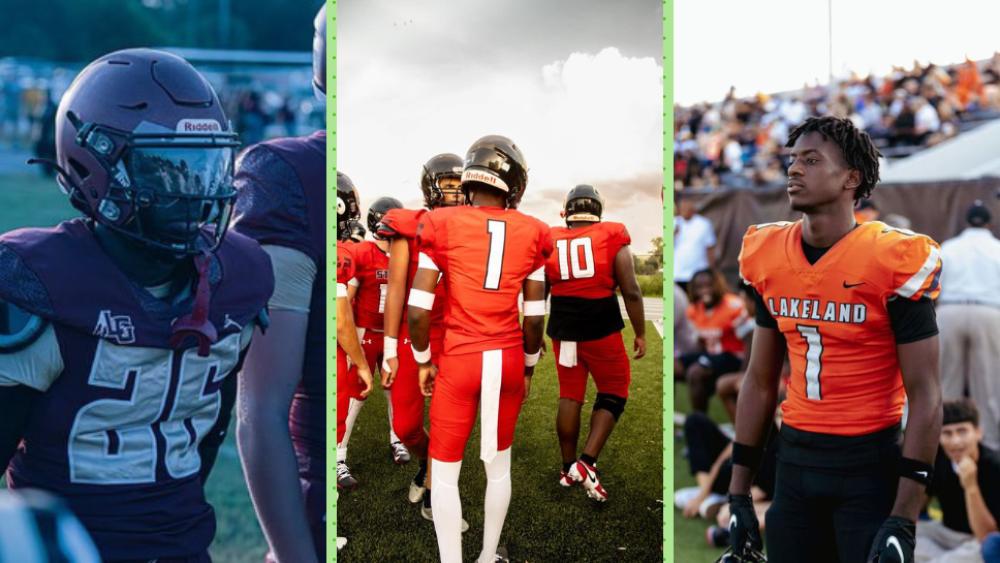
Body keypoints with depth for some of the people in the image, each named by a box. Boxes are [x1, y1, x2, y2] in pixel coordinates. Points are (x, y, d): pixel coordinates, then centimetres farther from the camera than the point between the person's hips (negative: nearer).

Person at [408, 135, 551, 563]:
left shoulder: (443, 226, -7)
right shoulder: (530, 233, -1)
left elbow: (418, 310, -11)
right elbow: (535, 317, 1)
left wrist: (423, 360, 5)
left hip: (459, 362, -3)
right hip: (507, 360, 3)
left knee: (445, 473, 8)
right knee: (499, 464, 20)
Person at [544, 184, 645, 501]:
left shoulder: (549, 241, 1)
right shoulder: (612, 238, -8)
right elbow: (631, 292, -8)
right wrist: (640, 333, 4)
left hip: (563, 329, 3)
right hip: (602, 330, -3)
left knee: (569, 396, 16)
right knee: (613, 395, 11)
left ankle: (569, 469, 23)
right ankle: (587, 463, -2)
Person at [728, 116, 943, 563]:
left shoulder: (893, 262, -13)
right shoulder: (769, 260, 3)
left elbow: (925, 396, -12)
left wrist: (902, 521, -17)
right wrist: (738, 493, 9)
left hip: (869, 463, -5)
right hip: (795, 459, 5)